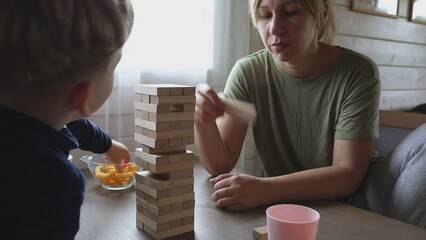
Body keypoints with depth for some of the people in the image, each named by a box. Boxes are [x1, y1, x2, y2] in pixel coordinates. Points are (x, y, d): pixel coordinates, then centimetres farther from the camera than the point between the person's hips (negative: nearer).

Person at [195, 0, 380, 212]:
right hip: (279, 209, 2)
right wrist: (204, 122, -31)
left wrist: (264, 189, -33)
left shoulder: (358, 72, -15)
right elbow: (221, 165, -11)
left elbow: (349, 174, -20)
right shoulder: (248, 72, -10)